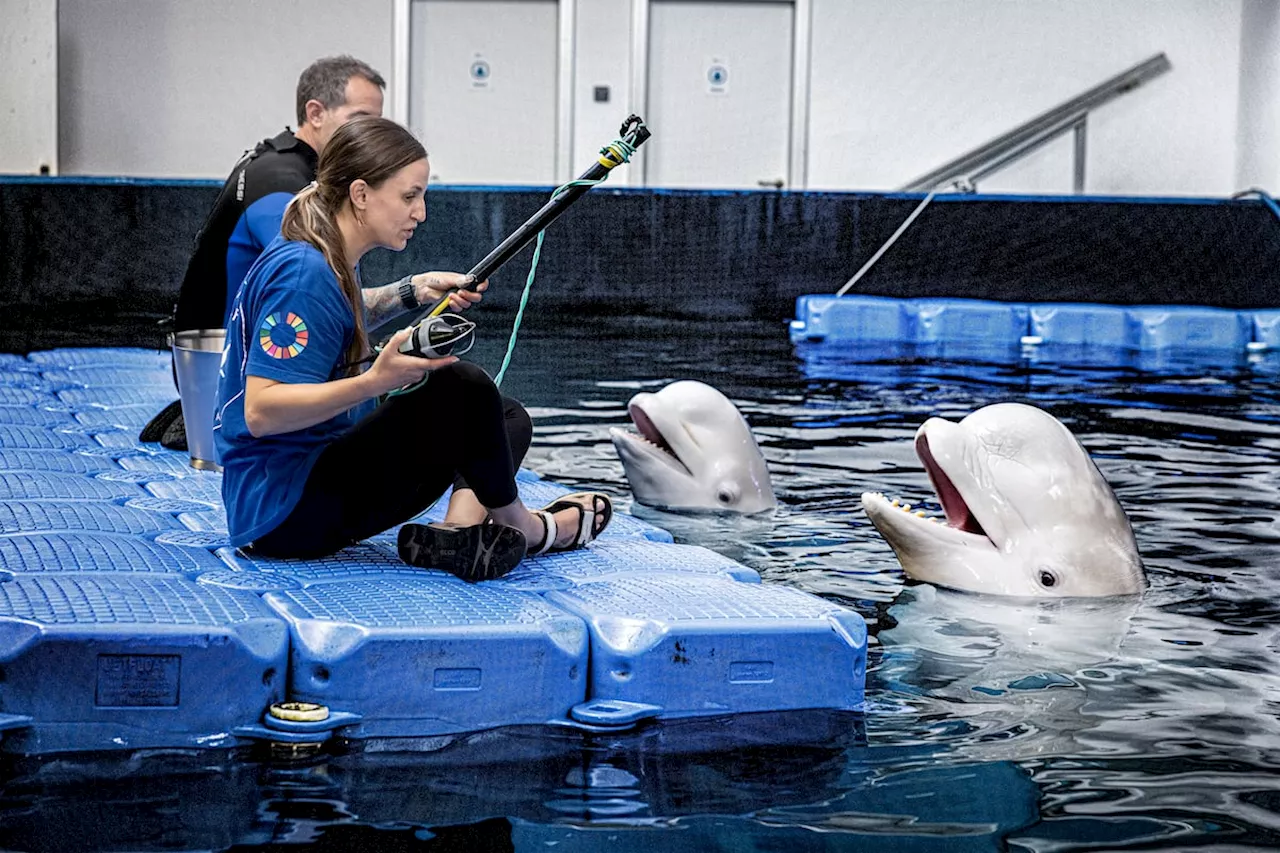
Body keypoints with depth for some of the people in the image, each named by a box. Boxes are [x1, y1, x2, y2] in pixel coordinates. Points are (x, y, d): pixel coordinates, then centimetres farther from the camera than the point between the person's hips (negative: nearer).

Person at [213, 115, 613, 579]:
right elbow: (260, 412, -29)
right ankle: (519, 527, -2)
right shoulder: (305, 274, -21)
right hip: (281, 508, -11)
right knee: (459, 388, -25)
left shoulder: (328, 259, 9)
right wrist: (373, 382, -38)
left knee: (505, 420, 13)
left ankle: (461, 526, -16)